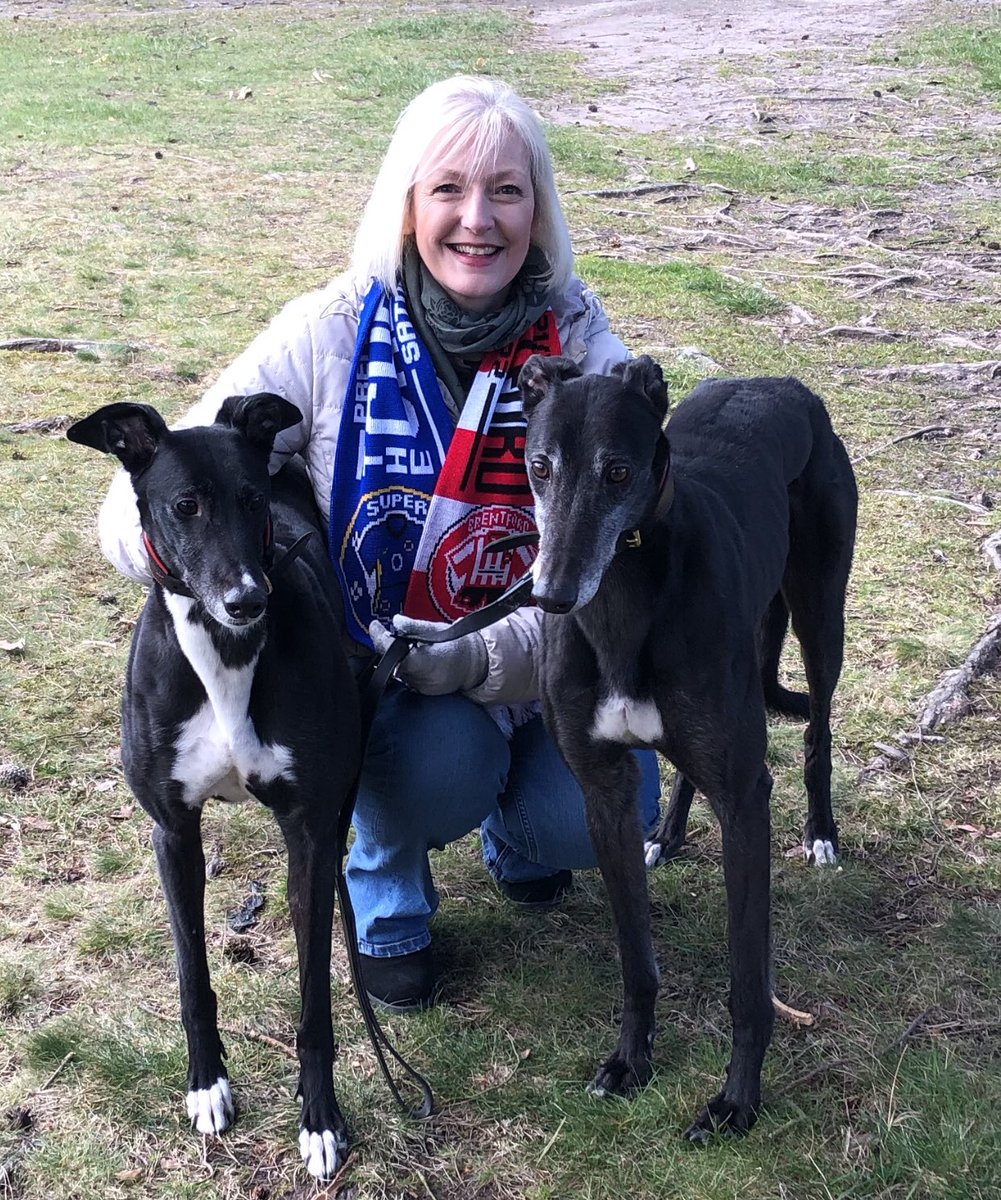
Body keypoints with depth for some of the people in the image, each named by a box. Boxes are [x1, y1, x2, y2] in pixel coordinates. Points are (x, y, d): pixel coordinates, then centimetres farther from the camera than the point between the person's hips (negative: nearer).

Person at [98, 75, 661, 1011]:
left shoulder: (579, 342, -12)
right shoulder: (331, 335, -16)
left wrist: (483, 658, -29)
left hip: (538, 658, 2)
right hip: (369, 662, -2)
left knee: (602, 816, -21)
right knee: (443, 763, -32)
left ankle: (515, 837, 20)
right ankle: (385, 899, 7)